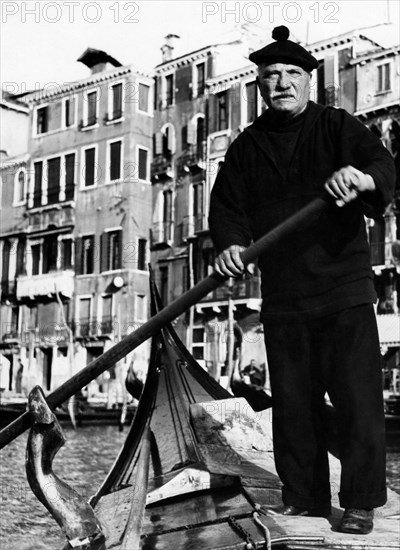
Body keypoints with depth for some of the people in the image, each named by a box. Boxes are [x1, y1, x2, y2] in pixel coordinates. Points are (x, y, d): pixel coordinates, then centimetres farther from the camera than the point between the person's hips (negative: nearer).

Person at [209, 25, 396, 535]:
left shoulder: (337, 126, 2)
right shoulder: (246, 146, 11)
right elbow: (226, 204, 5)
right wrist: (230, 243, -17)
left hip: (344, 288, -3)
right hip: (282, 297, 3)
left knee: (357, 396, -4)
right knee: (291, 401, 9)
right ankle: (303, 497, 22)